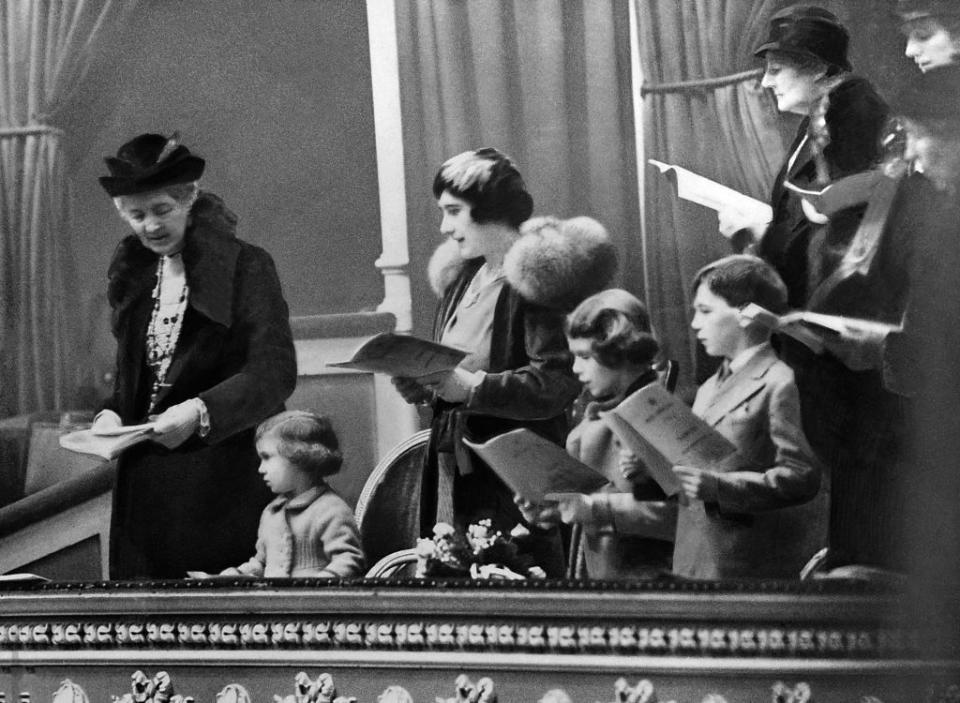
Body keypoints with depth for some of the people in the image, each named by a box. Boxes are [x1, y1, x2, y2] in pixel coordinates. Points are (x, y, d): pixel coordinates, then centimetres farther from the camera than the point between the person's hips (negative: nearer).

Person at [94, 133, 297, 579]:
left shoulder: (246, 267, -6)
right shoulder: (131, 273, 12)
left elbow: (275, 373, -14)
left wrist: (201, 412, -26)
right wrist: (113, 414, 2)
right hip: (146, 482, 5)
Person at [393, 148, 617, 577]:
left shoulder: (535, 277, -11)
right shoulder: (462, 276, 16)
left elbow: (557, 383, -18)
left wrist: (472, 386, -22)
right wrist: (418, 382, 4)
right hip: (453, 472, 8)